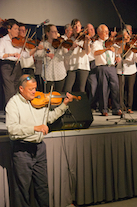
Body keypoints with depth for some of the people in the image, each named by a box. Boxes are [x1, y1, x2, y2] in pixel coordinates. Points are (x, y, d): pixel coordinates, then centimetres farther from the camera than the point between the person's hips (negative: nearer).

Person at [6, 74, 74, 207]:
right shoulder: (13, 103, -10)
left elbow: (50, 117, 19)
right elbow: (11, 128, -22)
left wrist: (64, 105, 10)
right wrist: (35, 128, -31)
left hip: (39, 147, 5)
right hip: (22, 150, -5)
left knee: (43, 185, 16)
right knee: (23, 187, 5)